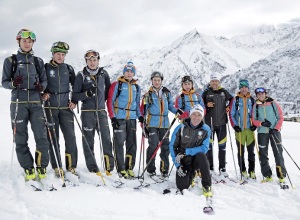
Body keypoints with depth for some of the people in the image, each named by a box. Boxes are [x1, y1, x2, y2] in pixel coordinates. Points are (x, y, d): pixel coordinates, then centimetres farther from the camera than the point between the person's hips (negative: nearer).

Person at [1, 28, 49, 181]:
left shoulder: (38, 61, 16)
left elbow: (44, 80, 15)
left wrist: (41, 86, -8)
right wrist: (13, 83, -14)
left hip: (35, 103, 1)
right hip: (18, 104, -1)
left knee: (42, 137, -8)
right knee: (21, 138, -2)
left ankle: (41, 167, 4)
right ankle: (28, 169, 6)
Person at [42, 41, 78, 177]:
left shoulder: (68, 69, 9)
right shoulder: (45, 68, 2)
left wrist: (74, 101, 6)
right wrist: (43, 94, -10)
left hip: (66, 107, 2)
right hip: (50, 107, -1)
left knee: (70, 136, -4)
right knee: (53, 137, 1)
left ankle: (71, 166, 4)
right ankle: (57, 167, 7)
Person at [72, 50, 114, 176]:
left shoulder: (103, 73, 9)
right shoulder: (81, 75, 0)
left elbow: (108, 88, 25)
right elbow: (75, 96, -3)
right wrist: (87, 94, -18)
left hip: (101, 111, 2)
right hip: (87, 112, -2)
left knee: (106, 139, -4)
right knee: (88, 141, 1)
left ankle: (109, 167, 3)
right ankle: (93, 168, 8)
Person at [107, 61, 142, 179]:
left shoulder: (136, 87, 15)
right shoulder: (117, 85, 0)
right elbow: (110, 101, -3)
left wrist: (140, 116, 8)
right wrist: (112, 117, -11)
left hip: (132, 118, 5)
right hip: (119, 118, -5)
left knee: (132, 143, 7)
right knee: (119, 143, -4)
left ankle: (129, 168, 17)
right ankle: (121, 169, 3)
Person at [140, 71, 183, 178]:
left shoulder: (166, 93, 10)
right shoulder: (148, 94, 3)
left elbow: (170, 105, 15)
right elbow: (144, 110, 5)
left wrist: (177, 110, -6)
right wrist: (144, 124, 1)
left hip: (164, 123, 3)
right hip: (152, 123, -3)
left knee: (165, 146, 4)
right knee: (153, 145, -6)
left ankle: (164, 170, 12)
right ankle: (151, 169, 7)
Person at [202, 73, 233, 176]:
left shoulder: (224, 92, 8)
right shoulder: (206, 92, 2)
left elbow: (231, 100, 23)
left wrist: (229, 107, 6)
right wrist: (206, 105, -14)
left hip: (221, 122, 2)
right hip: (209, 122, -2)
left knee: (222, 145, 4)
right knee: (209, 144, 1)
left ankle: (222, 168, 11)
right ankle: (210, 168, 11)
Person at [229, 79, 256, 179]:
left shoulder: (252, 100, 7)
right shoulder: (235, 100, 2)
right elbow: (231, 114, 3)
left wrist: (255, 125, -1)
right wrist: (234, 125, -8)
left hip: (250, 129, 1)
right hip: (239, 129, -1)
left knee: (251, 151, 4)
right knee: (241, 151, 3)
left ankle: (252, 171, 12)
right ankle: (243, 171, 13)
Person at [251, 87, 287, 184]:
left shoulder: (273, 103, 2)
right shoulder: (256, 105, 7)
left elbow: (280, 117, 2)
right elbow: (254, 120, 7)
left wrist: (276, 128, -9)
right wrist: (262, 123, -12)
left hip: (274, 131, -2)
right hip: (262, 132, 2)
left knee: (278, 153, -7)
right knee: (263, 154, 4)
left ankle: (282, 175, -1)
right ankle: (267, 175, 14)